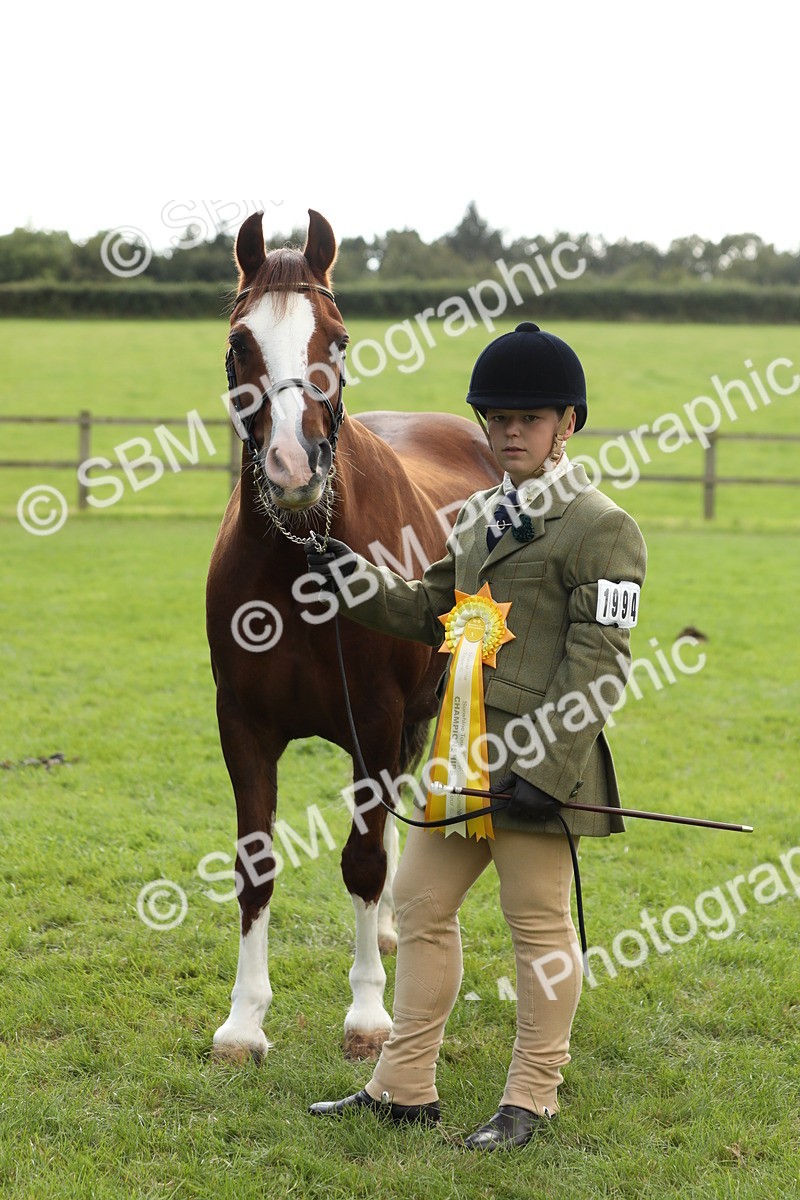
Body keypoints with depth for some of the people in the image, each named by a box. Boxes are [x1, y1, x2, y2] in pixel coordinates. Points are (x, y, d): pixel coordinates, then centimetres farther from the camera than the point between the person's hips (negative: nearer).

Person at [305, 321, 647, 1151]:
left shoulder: (599, 528, -8)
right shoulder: (481, 518, 17)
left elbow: (598, 665, -14)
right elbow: (432, 611, 23)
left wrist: (544, 769, -20)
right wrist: (352, 577, 8)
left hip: (536, 766, -8)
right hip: (462, 757, 8)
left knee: (538, 925, 2)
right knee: (420, 906, 12)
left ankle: (531, 1100, 14)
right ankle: (404, 1087, 22)